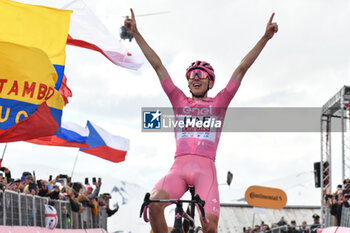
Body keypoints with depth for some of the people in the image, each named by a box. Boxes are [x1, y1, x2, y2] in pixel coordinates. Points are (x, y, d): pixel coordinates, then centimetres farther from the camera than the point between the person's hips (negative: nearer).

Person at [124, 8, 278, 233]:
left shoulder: (219, 103, 17)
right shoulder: (179, 101, 21)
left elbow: (242, 69, 13)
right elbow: (157, 65, 20)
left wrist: (265, 37, 10)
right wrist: (136, 33, 20)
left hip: (205, 168, -1)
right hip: (179, 167, 1)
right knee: (154, 203, -27)